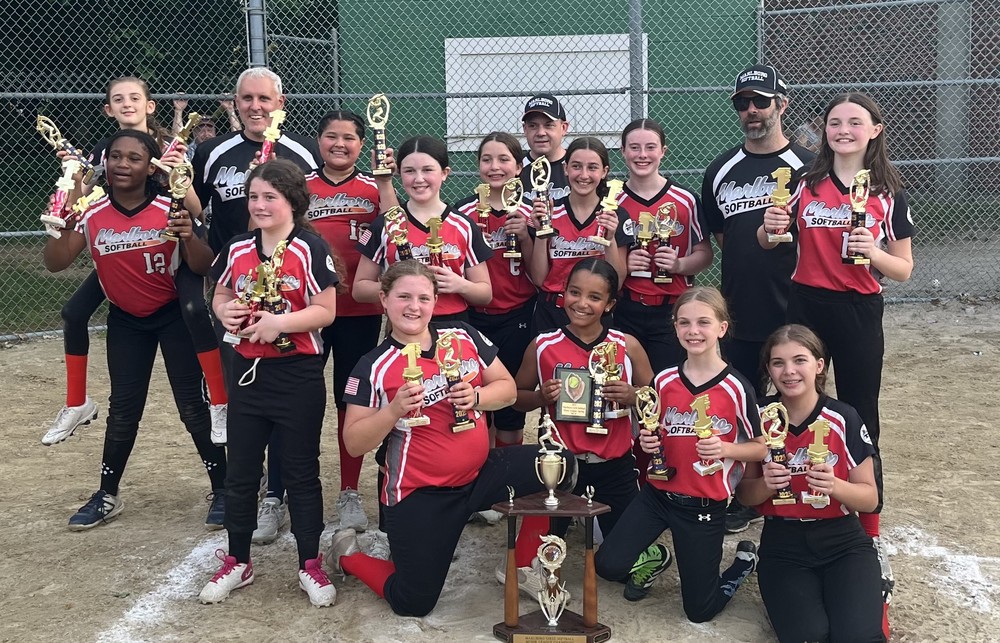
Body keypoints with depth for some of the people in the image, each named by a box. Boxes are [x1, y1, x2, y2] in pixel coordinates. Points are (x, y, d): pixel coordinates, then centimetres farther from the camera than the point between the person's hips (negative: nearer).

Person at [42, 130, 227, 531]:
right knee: (123, 410, 8)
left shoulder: (170, 210, -16)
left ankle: (223, 490, 10)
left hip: (174, 315, -3)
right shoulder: (91, 214, -9)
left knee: (192, 406, -3)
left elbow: (202, 268, -14)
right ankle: (108, 496, 22)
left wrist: (189, 236, -34)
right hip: (125, 320, 3)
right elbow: (55, 264, -9)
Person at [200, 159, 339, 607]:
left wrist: (279, 322, -24)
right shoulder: (237, 249, 5)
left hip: (299, 375, -5)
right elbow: (221, 296, 16)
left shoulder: (310, 249, -11)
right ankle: (237, 562, 26)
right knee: (241, 472, 12)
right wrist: (224, 311, -6)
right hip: (248, 370, 5)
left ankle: (310, 566, 19)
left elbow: (326, 312, -13)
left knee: (301, 472, 7)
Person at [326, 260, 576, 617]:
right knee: (413, 603, -1)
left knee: (559, 466, -16)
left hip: (480, 473, 4)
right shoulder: (373, 368, -9)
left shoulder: (463, 336, 0)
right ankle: (348, 555, 28)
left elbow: (507, 388, 6)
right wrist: (395, 410, -26)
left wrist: (476, 397, -15)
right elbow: (354, 443, -11)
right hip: (419, 494, -4)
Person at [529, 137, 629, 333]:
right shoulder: (549, 212, -1)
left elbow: (617, 282, -4)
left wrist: (611, 238, -17)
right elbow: (538, 279, -2)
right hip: (549, 316, 1)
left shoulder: (616, 216, -3)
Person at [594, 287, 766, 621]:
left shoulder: (737, 388, -11)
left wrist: (726, 449, -23)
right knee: (607, 565, -10)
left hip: (705, 505, -3)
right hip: (659, 492, 3)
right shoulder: (664, 381, 0)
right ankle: (653, 559, 23)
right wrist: (647, 442, -9)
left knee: (700, 611, 3)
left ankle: (744, 560, 32)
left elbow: (761, 448, -4)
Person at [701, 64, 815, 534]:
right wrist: (745, 270, 8)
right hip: (739, 315, 4)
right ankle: (743, 500, 27)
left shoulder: (805, 167, -3)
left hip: (792, 315, -4)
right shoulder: (721, 170, 10)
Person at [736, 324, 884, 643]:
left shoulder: (844, 419, -8)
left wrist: (835, 486, -24)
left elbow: (870, 498, -2)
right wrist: (766, 484, -19)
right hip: (783, 545, 1)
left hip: (842, 541, 0)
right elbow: (745, 495, 4)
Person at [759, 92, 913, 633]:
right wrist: (771, 226, -9)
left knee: (859, 423, 2)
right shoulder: (805, 183, 3)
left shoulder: (890, 194, 0)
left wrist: (874, 252, -19)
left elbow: (903, 270, 2)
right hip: (805, 307, 2)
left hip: (859, 314, -1)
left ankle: (870, 534, 13)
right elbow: (768, 242, 13)